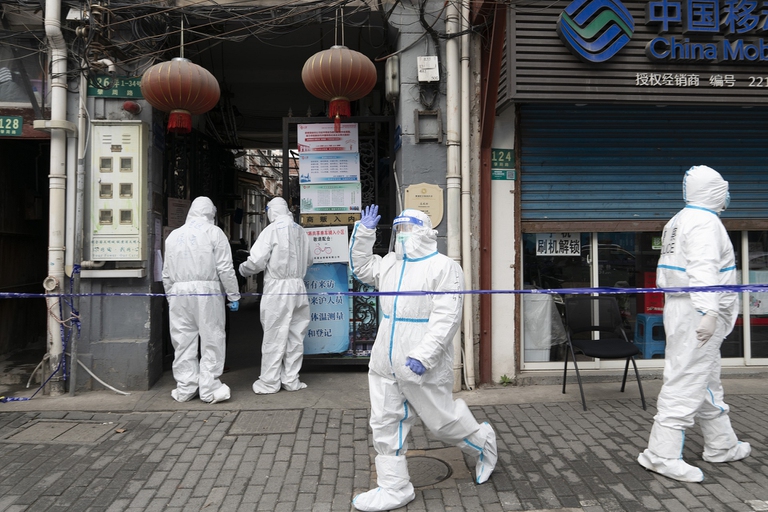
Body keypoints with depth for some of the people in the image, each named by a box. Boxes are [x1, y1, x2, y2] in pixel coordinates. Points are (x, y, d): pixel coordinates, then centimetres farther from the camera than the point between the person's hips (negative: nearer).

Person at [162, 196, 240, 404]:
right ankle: (209, 388, 3)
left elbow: (167, 273, 17)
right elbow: (225, 269, -5)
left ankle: (185, 389, 15)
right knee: (211, 340, 2)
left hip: (179, 293, 4)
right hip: (207, 292, -4)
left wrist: (170, 298, 24)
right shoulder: (213, 232, 1)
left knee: (183, 342, 9)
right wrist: (234, 295, 0)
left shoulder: (174, 235, 15)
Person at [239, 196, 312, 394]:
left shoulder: (272, 230, -9)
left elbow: (256, 261, -14)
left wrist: (243, 270, 5)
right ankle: (291, 380, 18)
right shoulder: (300, 231, 7)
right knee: (295, 337, 11)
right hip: (298, 287, 5)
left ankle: (269, 383, 10)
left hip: (277, 289, -5)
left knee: (274, 337, 2)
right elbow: (308, 261, 15)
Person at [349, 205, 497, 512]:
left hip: (422, 367, -7)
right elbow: (361, 267, 26)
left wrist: (422, 357, -27)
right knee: (386, 424, 8)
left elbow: (446, 319, -19)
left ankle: (483, 443, 37)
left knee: (443, 421, 8)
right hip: (385, 365, 7)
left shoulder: (444, 267, -13)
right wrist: (364, 232, 12)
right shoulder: (390, 264, 11)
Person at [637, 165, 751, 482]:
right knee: (686, 384, -8)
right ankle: (662, 454, -4)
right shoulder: (704, 221, -13)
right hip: (697, 314, -10)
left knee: (707, 382, 19)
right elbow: (703, 269, -26)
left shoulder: (679, 220, 16)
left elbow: (667, 270, 19)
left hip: (681, 308, 10)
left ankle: (721, 446, 32)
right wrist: (709, 313, -32)